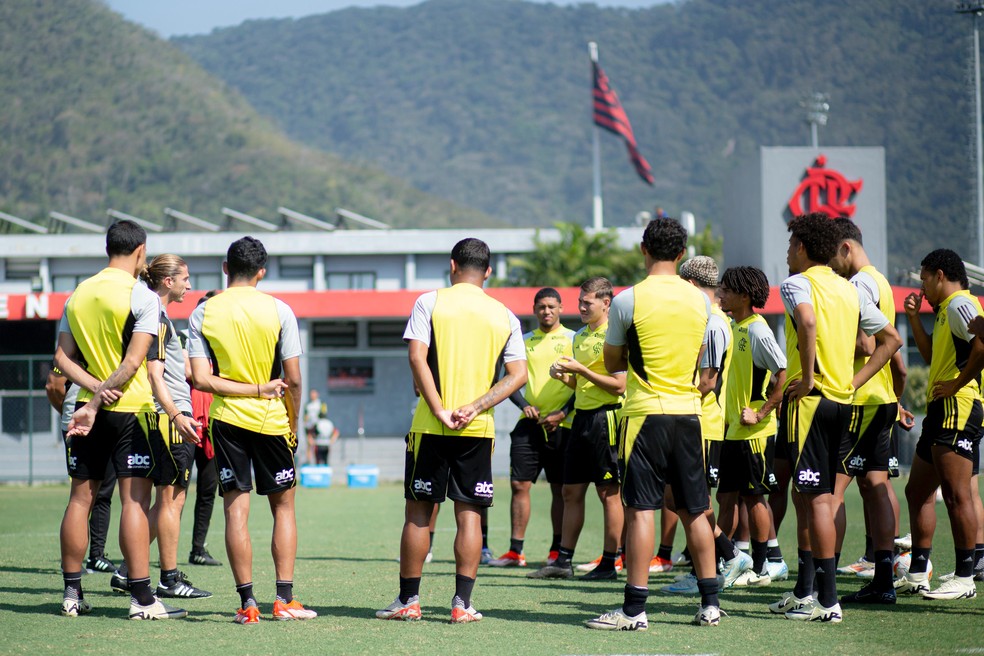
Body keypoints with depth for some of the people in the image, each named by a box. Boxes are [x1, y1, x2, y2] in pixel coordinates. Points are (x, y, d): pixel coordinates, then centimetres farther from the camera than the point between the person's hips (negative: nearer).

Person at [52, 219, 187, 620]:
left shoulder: (78, 295, 9)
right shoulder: (143, 297, -8)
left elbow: (63, 357, 4)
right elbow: (134, 361, -15)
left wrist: (95, 388, -7)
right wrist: (99, 401, -13)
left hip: (90, 411, 5)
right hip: (131, 408, -5)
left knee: (80, 498, 8)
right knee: (134, 499, -6)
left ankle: (72, 594, 12)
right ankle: (141, 598, -9)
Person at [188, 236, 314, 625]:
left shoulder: (203, 313, -1)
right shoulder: (278, 310, -5)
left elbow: (201, 379, -9)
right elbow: (294, 379, -6)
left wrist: (253, 389, -6)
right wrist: (294, 424, 7)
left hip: (227, 418, 0)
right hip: (272, 419, 0)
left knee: (235, 509, 1)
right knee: (283, 506, 11)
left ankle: (247, 602, -2)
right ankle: (285, 599, 5)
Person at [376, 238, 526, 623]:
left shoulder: (430, 302, -1)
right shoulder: (504, 316, 7)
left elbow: (417, 358, -11)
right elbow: (518, 375, 1)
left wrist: (440, 410, -12)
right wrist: (474, 408, -6)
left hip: (430, 428, -2)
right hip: (479, 431, 2)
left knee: (419, 512, 6)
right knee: (469, 514, 5)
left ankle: (408, 600, 10)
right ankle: (462, 603, 2)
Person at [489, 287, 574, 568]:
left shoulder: (573, 339, 2)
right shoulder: (524, 341, 13)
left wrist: (563, 413, -10)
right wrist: (524, 405, -3)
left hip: (560, 425, -3)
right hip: (530, 422, 3)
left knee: (560, 488, 1)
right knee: (519, 484, -1)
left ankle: (557, 551, 6)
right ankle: (515, 551, 1)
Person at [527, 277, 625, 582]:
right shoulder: (580, 336, 16)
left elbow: (619, 385, -17)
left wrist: (580, 370, -16)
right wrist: (564, 375, 3)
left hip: (605, 417, -9)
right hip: (581, 417, 9)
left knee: (609, 493, -3)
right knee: (571, 491, 8)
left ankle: (609, 564, 2)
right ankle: (563, 561, 12)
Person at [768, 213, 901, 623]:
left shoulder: (797, 283, -7)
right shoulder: (848, 289, 16)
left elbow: (808, 320, -30)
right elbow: (890, 339, 18)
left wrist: (807, 378, -21)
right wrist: (855, 382, 13)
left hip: (811, 399, -8)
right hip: (842, 401, 8)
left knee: (817, 498, -8)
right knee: (804, 494, 17)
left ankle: (828, 601, -10)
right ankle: (804, 591, 23)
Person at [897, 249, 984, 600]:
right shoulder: (946, 310, 23)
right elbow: (933, 357, 32)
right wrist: (914, 318, 24)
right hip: (941, 412, 11)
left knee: (955, 493, -12)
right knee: (918, 490, 14)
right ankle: (916, 575, 17)